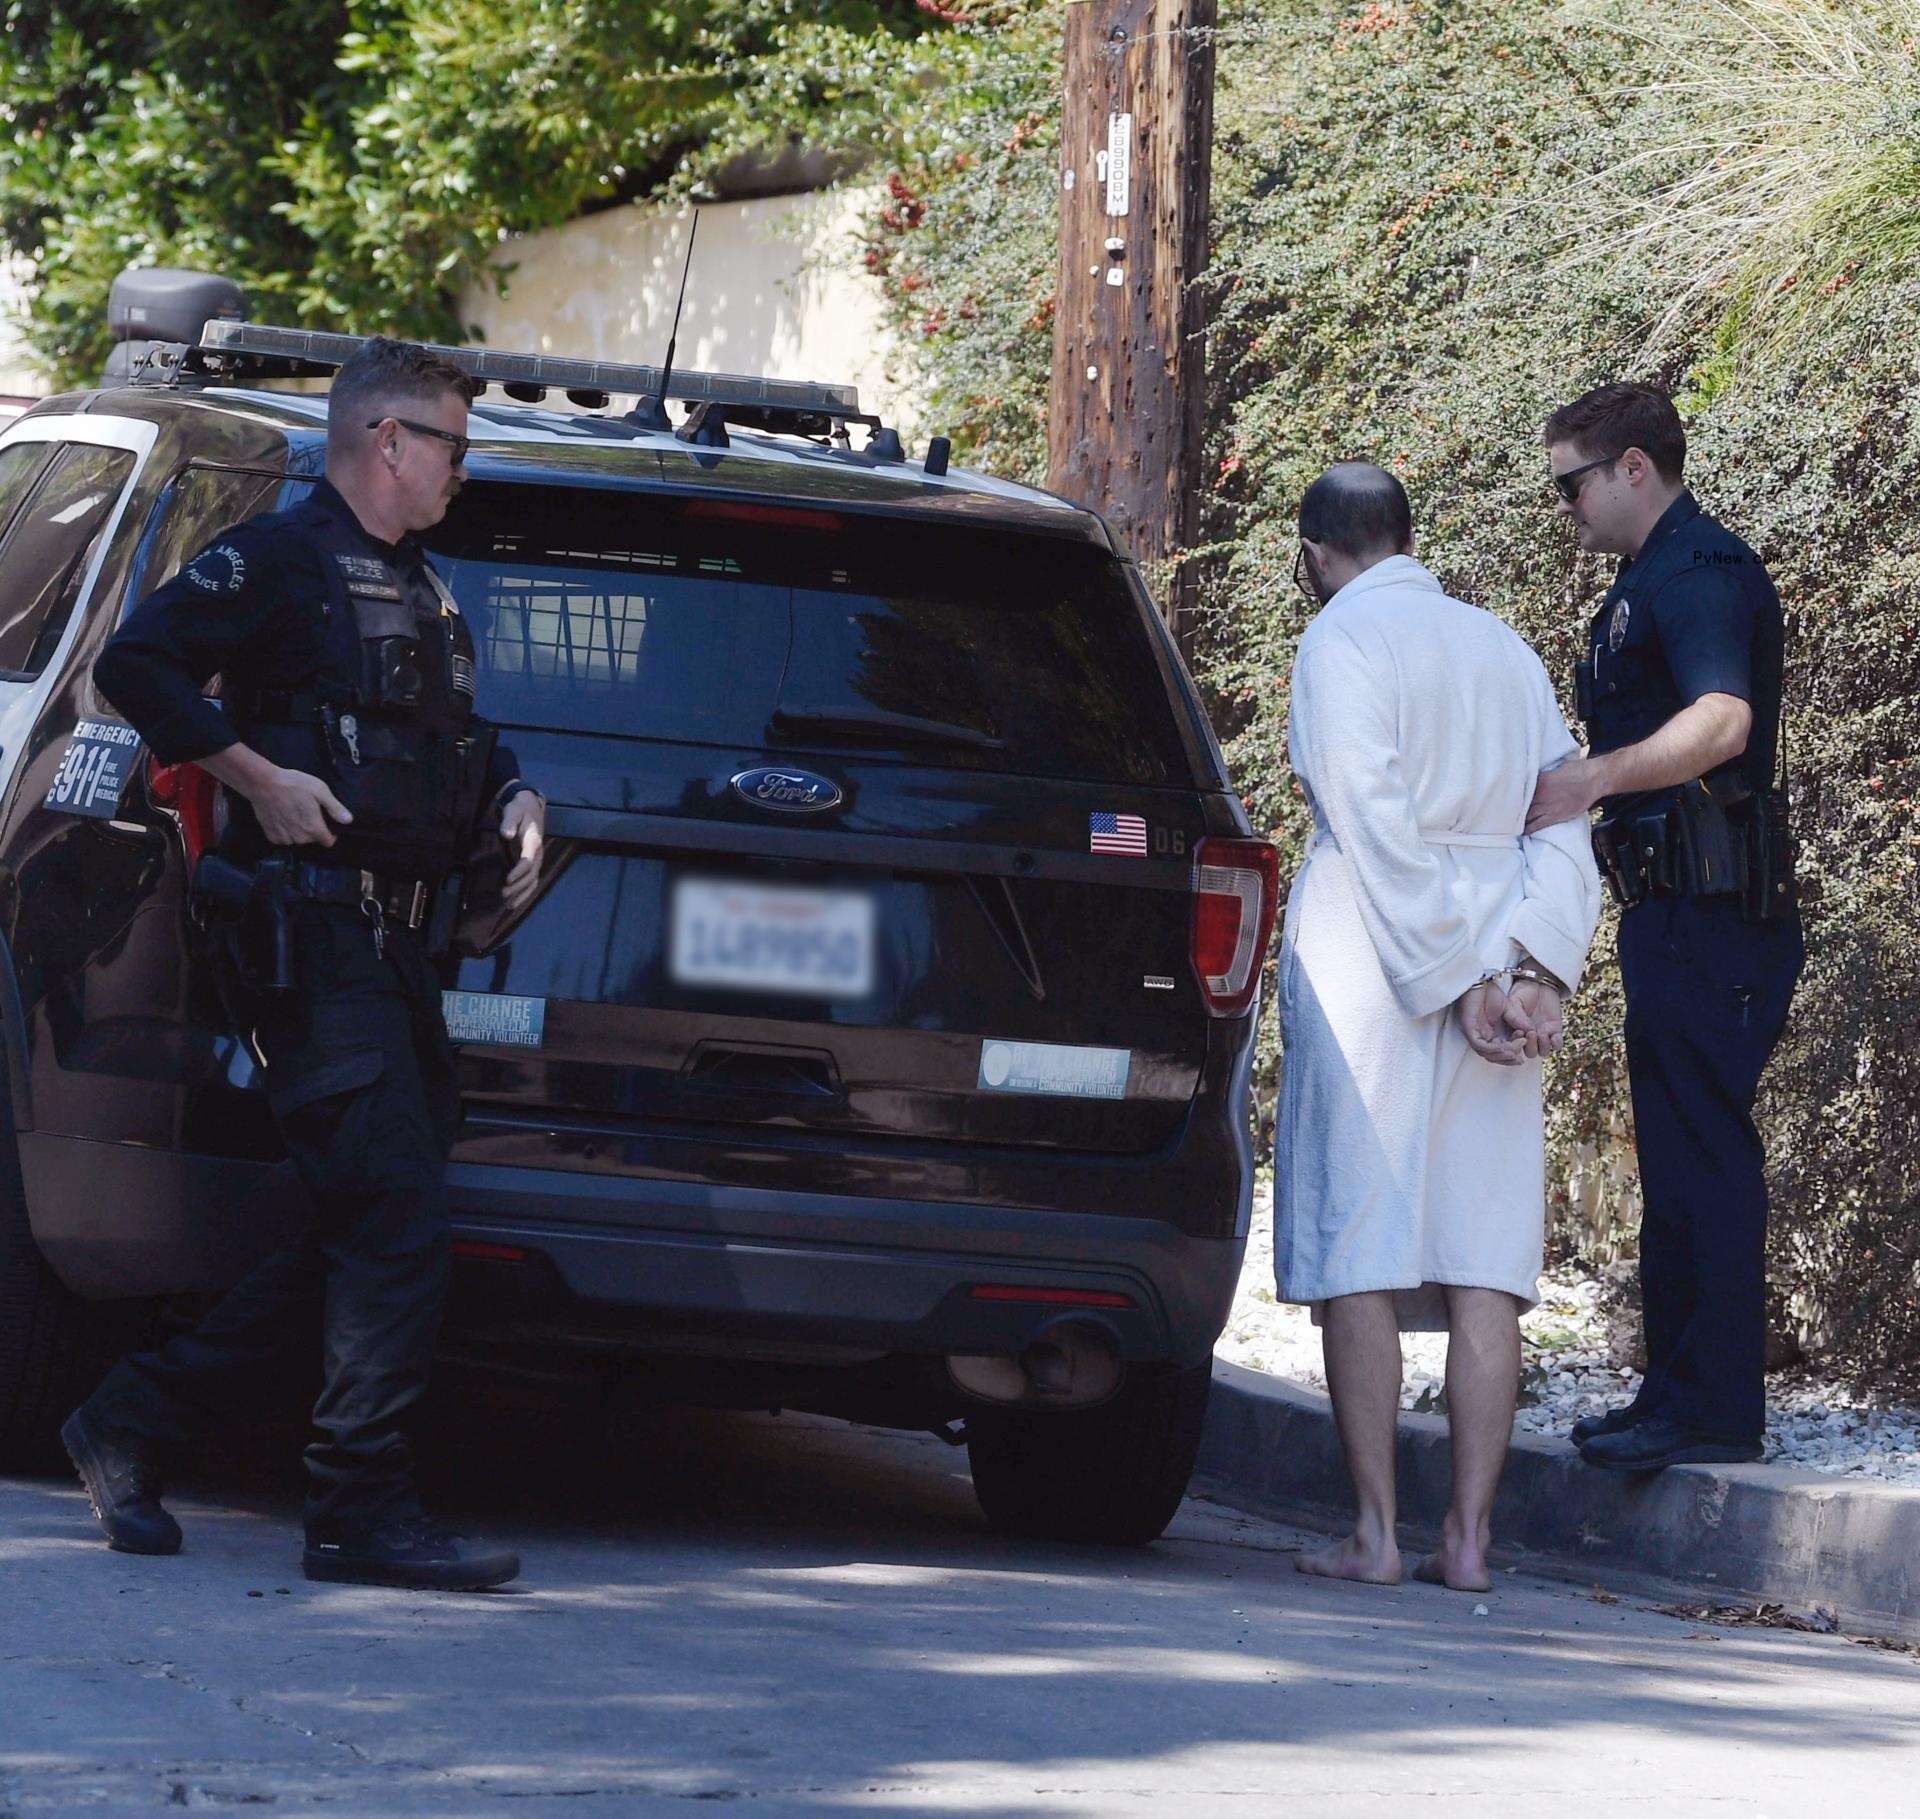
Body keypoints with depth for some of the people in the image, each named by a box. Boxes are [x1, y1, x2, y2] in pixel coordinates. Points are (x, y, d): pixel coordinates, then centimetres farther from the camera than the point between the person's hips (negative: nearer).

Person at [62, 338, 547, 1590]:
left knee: (358, 1245, 8)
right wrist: (255, 772, -19)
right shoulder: (279, 560, -3)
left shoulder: (426, 597, 24)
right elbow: (136, 665, -12)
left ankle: (134, 1424, 18)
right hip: (313, 936, -9)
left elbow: (459, 742, 36)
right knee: (396, 1229, -14)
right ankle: (367, 1510, -12)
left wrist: (515, 797, 14)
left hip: (400, 950, 9)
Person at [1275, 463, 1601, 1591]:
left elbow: (1375, 830, -13)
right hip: (1508, 964, 5)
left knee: (1359, 1249, -3)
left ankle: (1377, 1532, -6)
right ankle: (1470, 1535, -2)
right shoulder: (1506, 649, 15)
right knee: (1485, 1263, 2)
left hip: (1371, 957, -5)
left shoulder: (1342, 641, -4)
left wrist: (1458, 984, -13)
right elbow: (1563, 823, 6)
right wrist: (1535, 969, -3)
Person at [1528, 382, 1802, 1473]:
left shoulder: (1700, 573, -13)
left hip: (1709, 915, -11)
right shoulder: (1653, 581, 21)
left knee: (1704, 1153, -11)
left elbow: (1722, 720, -31)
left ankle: (1713, 1406, -11)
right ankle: (1681, 1394, 18)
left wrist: (1594, 778, -37)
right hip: (1675, 909, 11)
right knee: (1680, 1154, 13)